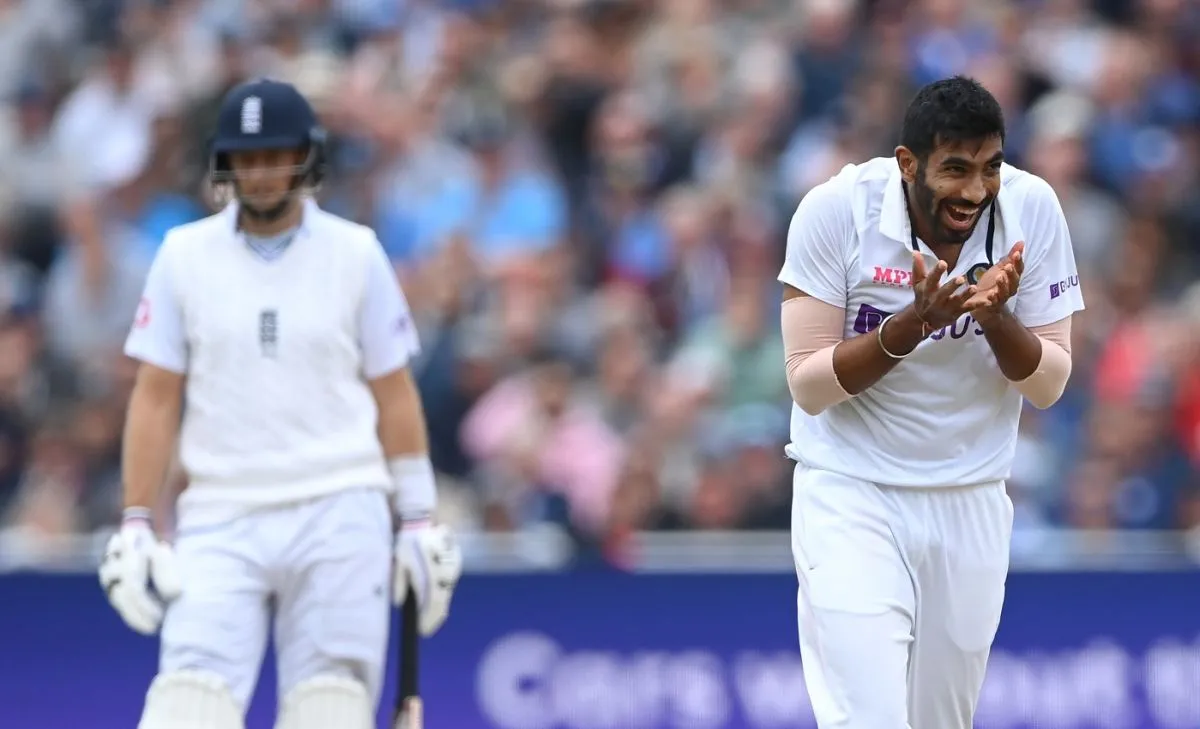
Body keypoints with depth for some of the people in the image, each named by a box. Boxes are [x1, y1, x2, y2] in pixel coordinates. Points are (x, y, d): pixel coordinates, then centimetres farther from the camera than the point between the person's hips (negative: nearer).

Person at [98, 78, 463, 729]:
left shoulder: (356, 253, 5)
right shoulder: (185, 254, 7)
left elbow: (394, 396, 8)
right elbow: (155, 397, 7)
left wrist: (418, 522, 5)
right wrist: (135, 525, 0)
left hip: (340, 520, 0)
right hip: (220, 522, 0)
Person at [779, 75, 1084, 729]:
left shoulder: (1032, 210, -11)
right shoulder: (837, 209, -17)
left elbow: (1049, 386, -6)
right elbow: (808, 386, -16)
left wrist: (995, 317, -26)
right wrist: (915, 322, -29)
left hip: (972, 503, 3)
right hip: (849, 495, -3)